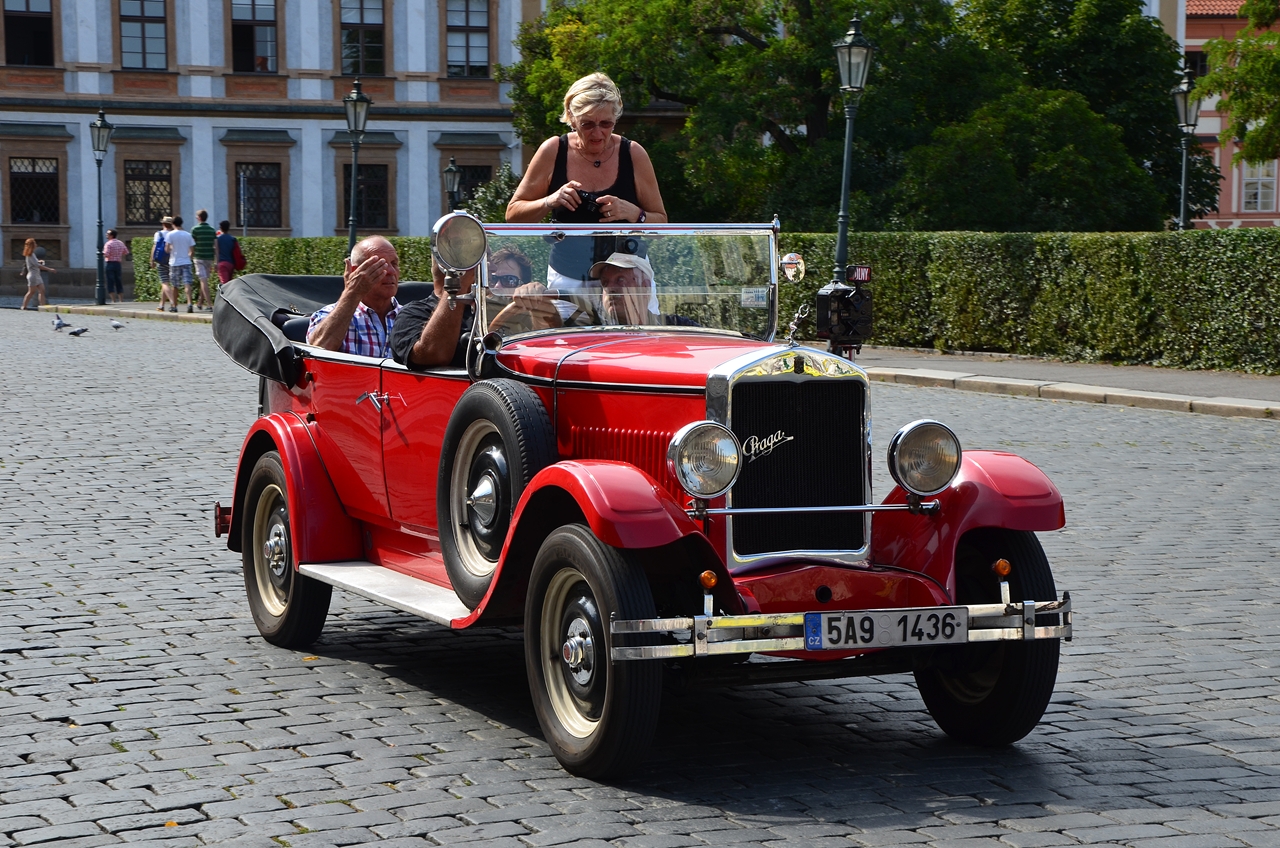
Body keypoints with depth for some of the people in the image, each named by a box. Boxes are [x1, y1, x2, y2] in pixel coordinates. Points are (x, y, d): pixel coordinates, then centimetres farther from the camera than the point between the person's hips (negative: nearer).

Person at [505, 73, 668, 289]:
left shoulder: (633, 154, -3)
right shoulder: (553, 152, -3)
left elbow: (661, 223, 3)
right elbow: (513, 214, 2)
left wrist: (633, 214, -17)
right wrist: (549, 202, -16)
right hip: (568, 279, 0)